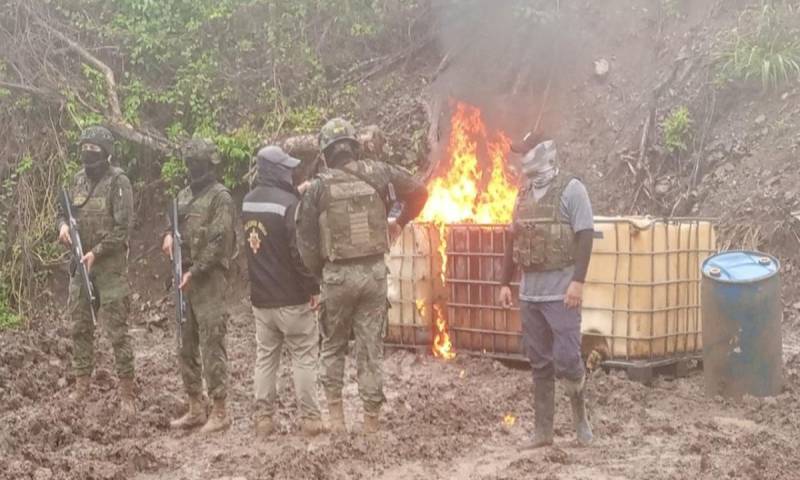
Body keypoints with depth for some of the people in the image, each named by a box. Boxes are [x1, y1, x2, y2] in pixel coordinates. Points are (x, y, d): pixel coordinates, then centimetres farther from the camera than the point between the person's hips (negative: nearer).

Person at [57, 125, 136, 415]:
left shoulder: (118, 182, -11)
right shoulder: (78, 180, 9)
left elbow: (122, 227, -14)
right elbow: (64, 211, 20)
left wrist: (96, 252, -19)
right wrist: (63, 225, -4)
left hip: (110, 266, -7)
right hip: (80, 264, 7)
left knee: (117, 330, -4)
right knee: (79, 326, 12)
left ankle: (126, 392, 1)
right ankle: (82, 382, 24)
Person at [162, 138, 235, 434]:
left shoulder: (220, 197, -8)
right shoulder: (184, 195, 17)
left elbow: (218, 241, -14)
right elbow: (174, 224, 21)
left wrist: (194, 272, -18)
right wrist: (169, 235, -4)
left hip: (209, 280, -8)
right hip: (184, 279, 8)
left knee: (212, 346, -7)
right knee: (185, 347, 11)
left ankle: (220, 412, -2)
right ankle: (195, 408, 20)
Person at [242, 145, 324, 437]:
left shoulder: (247, 204, 7)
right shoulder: (288, 202, -17)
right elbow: (300, 251, -18)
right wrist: (313, 288, -11)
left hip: (260, 297, 7)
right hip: (292, 298, -7)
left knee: (265, 356, 12)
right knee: (304, 358, 2)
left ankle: (263, 418, 14)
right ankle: (309, 419, 5)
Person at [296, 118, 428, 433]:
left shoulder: (318, 187, -8)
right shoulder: (378, 174, -3)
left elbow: (306, 240, -6)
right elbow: (419, 192, 6)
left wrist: (318, 274, 9)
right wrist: (400, 222, 21)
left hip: (337, 275, -1)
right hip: (374, 271, 2)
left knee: (333, 346, 16)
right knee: (371, 347, 9)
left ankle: (336, 414, 11)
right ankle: (371, 418, 12)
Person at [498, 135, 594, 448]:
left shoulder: (570, 188, -6)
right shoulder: (524, 194, 14)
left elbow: (585, 236, -12)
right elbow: (513, 241, 18)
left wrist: (578, 281, -20)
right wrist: (506, 283, 14)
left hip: (561, 292, -6)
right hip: (529, 293, 6)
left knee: (566, 360, -8)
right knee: (540, 365, 9)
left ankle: (580, 413, 18)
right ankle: (542, 431, 15)